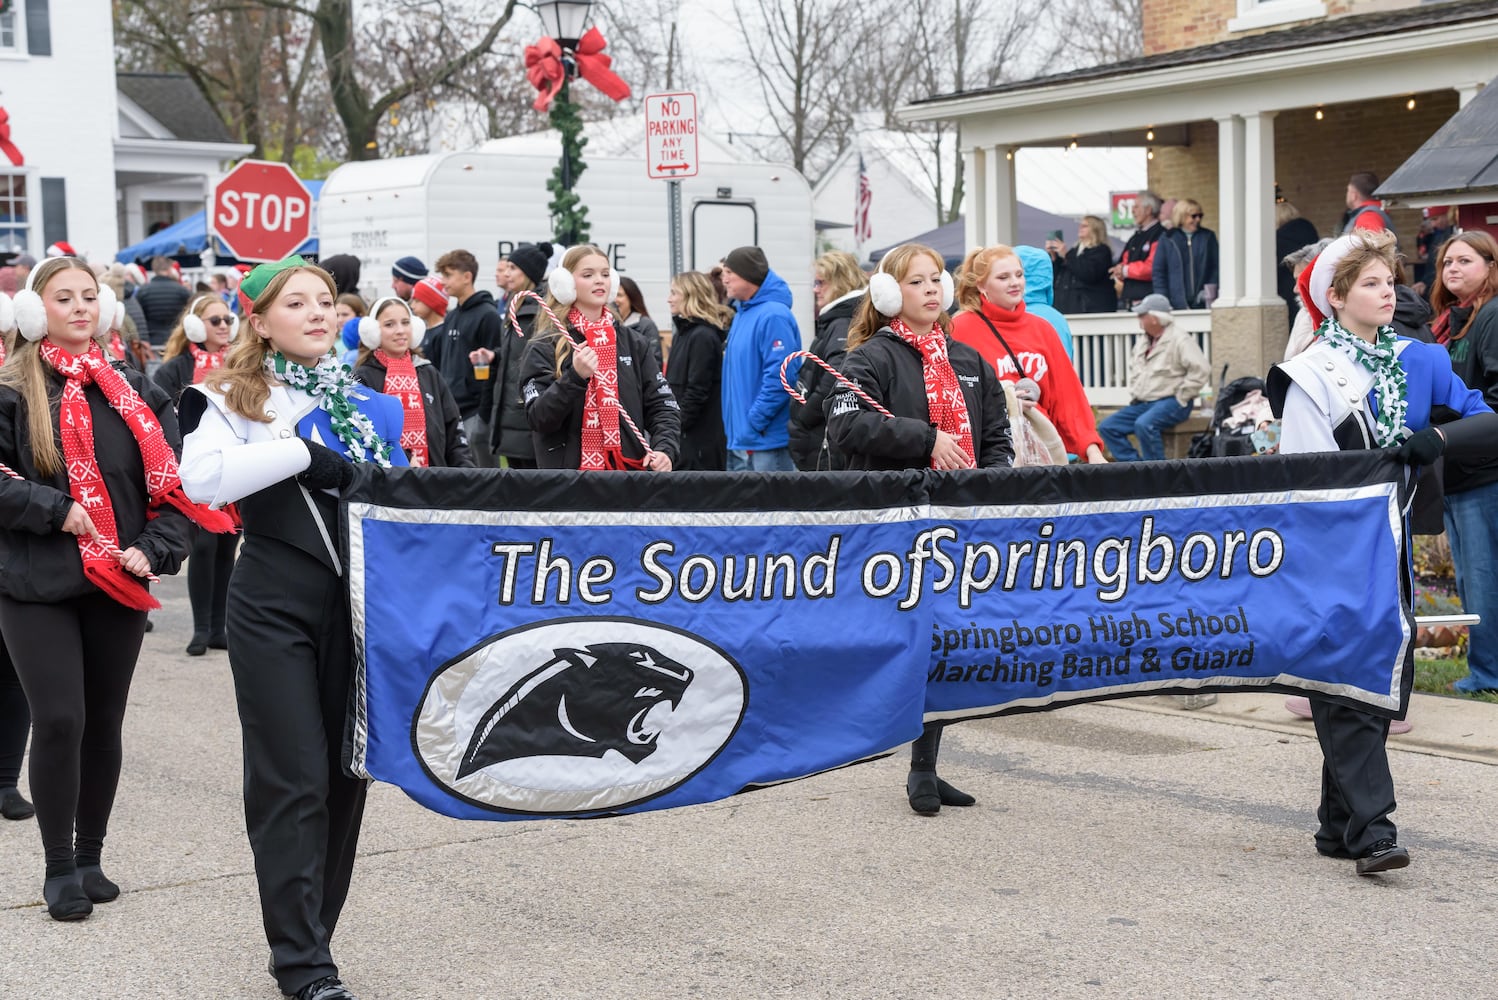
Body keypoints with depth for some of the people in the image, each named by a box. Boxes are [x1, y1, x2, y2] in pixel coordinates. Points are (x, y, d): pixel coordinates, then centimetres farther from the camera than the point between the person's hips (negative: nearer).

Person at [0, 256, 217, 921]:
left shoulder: (134, 390, 8)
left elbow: (174, 480, 7)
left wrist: (154, 549, -6)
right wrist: (56, 510, -15)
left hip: (118, 584, 4)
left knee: (104, 721, 10)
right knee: (58, 719, -9)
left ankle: (90, 857, 24)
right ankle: (59, 868, 6)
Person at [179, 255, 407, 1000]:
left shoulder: (368, 402, 14)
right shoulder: (232, 400, 0)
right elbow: (201, 477, -19)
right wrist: (303, 454, -20)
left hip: (358, 605, 5)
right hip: (275, 609, -4)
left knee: (346, 773, 7)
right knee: (294, 781, -5)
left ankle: (308, 938, 20)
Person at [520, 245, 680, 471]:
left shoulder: (633, 342, 9)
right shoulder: (544, 348, -1)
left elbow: (661, 406, 8)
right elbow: (539, 418, -9)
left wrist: (664, 450, -10)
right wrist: (575, 377, -22)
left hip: (629, 470, 3)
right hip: (566, 476, -3)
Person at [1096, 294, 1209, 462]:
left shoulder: (1180, 340, -11)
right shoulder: (1142, 341, 14)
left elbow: (1200, 371, -21)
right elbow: (1133, 368, 31)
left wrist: (1180, 399, -19)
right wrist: (1133, 393, 16)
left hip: (1171, 403, -9)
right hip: (1142, 403, 9)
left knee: (1144, 424, -36)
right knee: (1107, 427, -2)